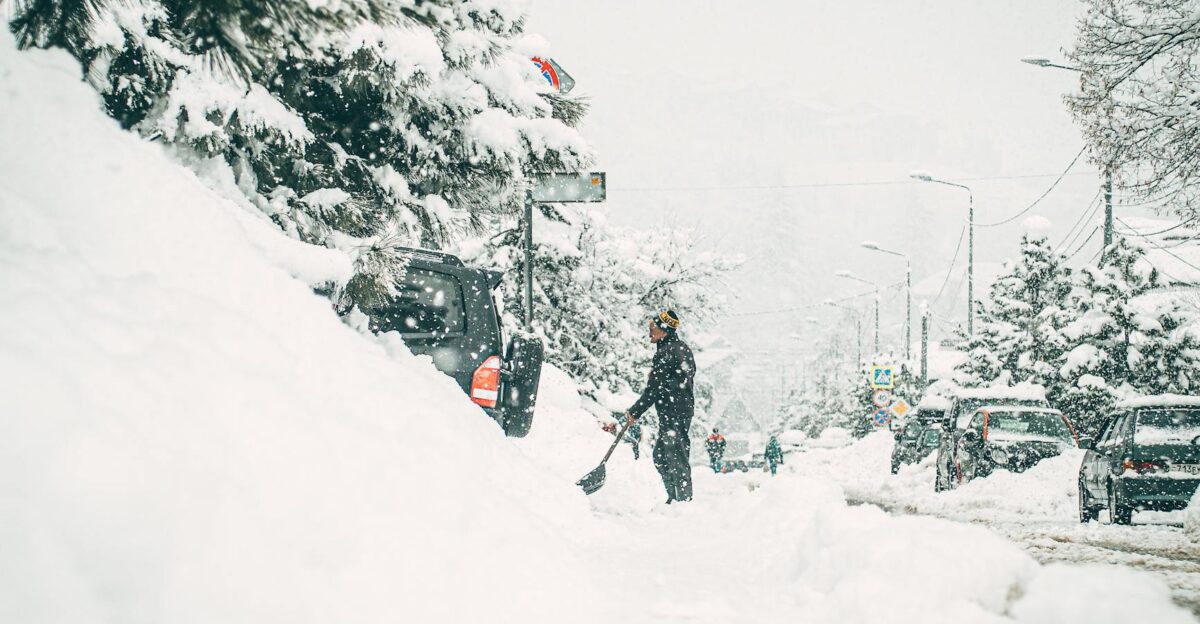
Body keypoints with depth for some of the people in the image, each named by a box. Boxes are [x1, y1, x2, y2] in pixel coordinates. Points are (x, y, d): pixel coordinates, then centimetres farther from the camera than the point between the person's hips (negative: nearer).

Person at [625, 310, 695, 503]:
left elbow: (654, 388, -16)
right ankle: (674, 498, 18)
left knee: (676, 458, -8)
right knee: (660, 456, 16)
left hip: (672, 413, -10)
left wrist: (635, 412, -8)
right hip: (684, 409, 10)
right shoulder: (681, 348, 15)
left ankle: (684, 500, -6)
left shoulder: (666, 352, -15)